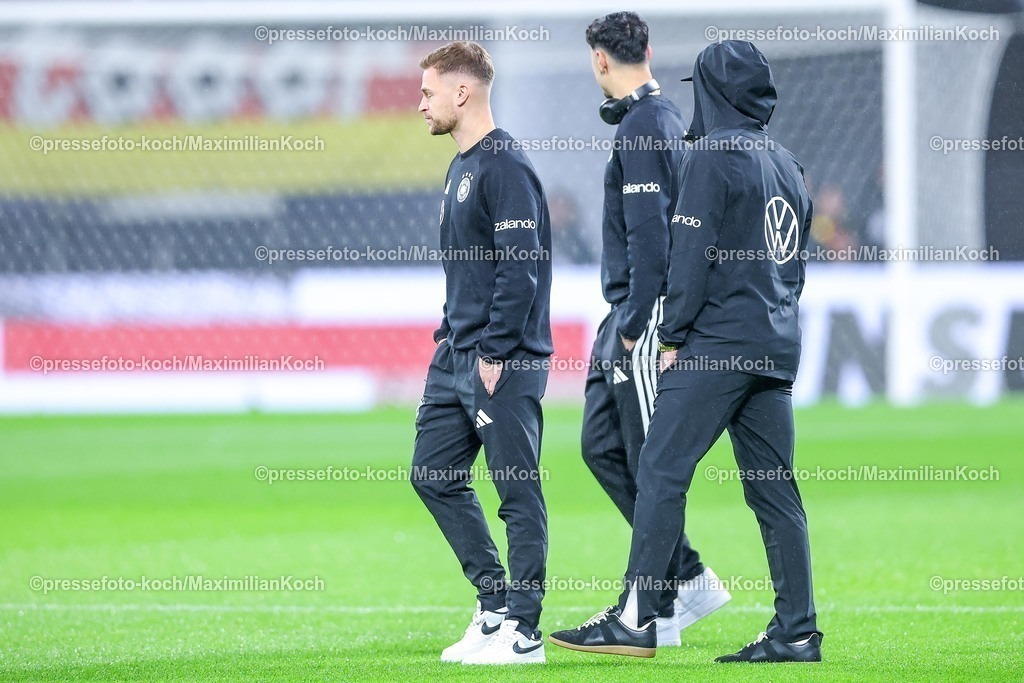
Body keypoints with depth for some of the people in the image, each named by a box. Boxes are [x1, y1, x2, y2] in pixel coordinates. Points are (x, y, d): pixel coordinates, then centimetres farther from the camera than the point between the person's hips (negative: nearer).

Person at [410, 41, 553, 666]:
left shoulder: (506, 167, -14)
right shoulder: (461, 168, 16)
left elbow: (520, 266, -19)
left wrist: (496, 354, -19)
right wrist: (449, 335, 16)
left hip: (505, 361, -10)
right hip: (458, 356, 10)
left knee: (518, 491, -5)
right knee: (433, 474, 10)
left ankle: (523, 633, -3)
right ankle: (496, 602, 17)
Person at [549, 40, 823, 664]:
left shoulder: (713, 156, -8)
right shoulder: (788, 165, 17)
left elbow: (692, 254, -13)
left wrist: (674, 337, -9)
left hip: (716, 347, -8)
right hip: (776, 350, 8)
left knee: (662, 469, -7)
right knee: (774, 487, 7)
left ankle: (636, 618, -12)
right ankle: (797, 632, 4)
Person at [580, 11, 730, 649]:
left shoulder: (644, 125, -14)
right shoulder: (663, 116, 16)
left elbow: (648, 233, -20)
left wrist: (635, 325, -19)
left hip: (647, 313, -10)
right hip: (628, 313, 10)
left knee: (648, 460, -5)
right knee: (602, 444, 11)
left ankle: (655, 613, -1)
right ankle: (689, 578, 13)